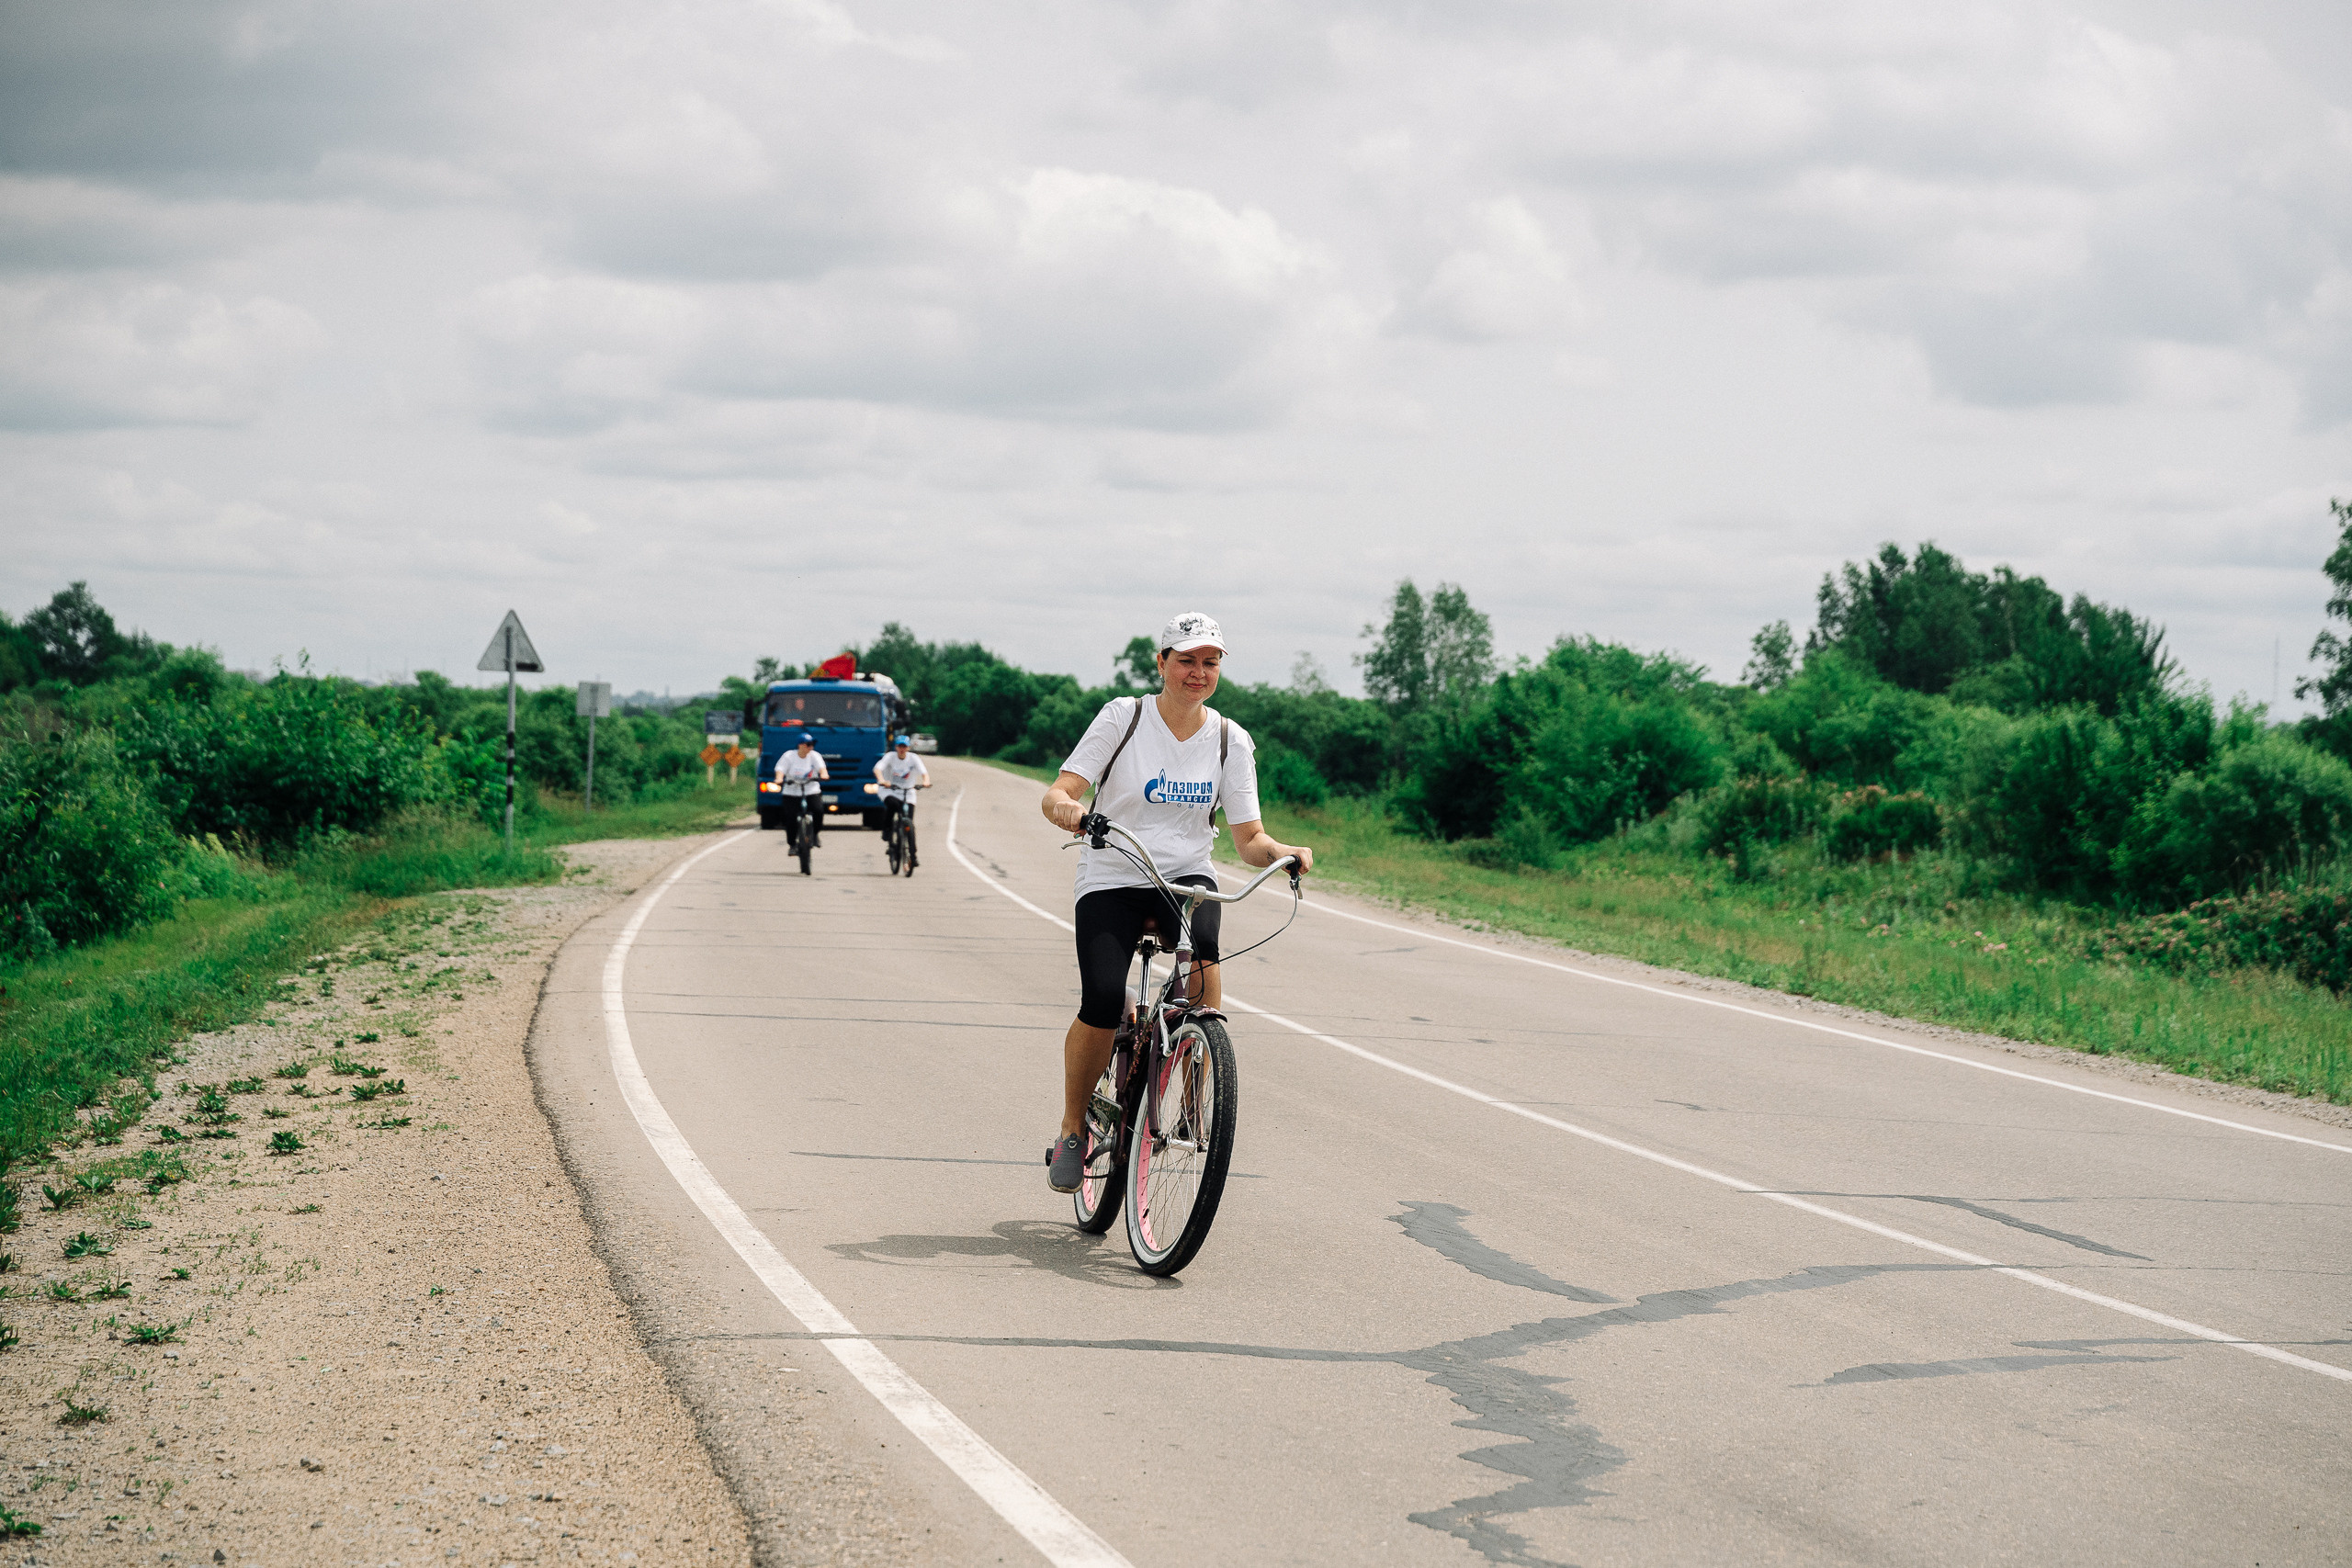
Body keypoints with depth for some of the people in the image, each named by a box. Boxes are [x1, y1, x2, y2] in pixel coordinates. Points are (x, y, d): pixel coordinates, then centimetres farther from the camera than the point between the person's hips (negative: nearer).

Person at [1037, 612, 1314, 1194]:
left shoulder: (1231, 741, 2)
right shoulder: (1123, 717, -5)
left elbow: (1249, 839, 2)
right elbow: (1057, 794, -10)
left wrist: (1282, 852, -20)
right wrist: (1067, 808, -34)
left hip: (1185, 877, 2)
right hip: (1111, 879, -2)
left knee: (1202, 951, -34)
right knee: (1102, 1004, -23)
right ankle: (1072, 1130, 1)